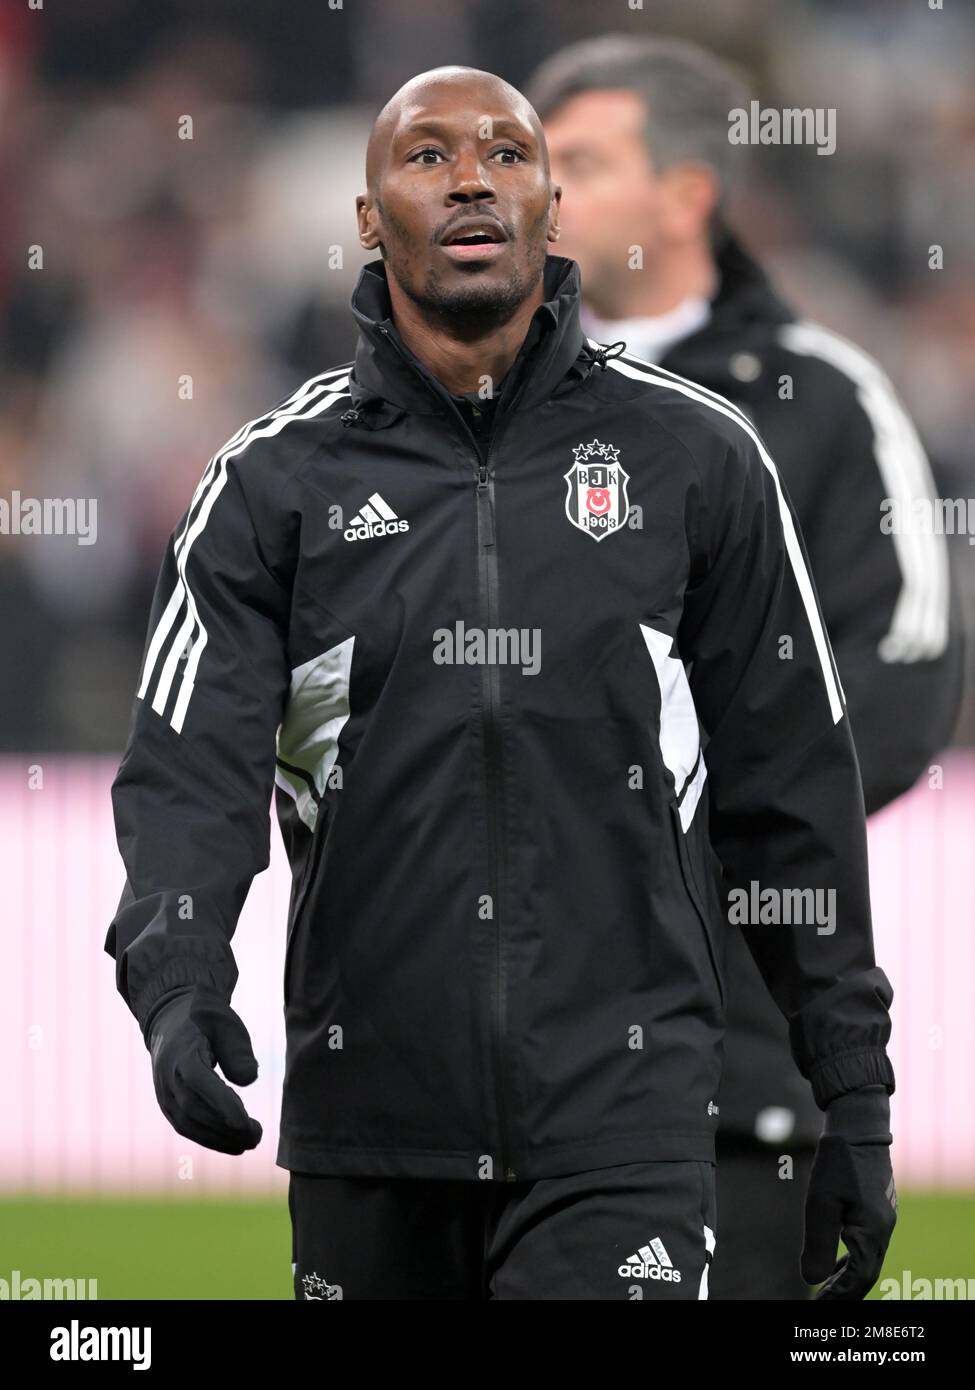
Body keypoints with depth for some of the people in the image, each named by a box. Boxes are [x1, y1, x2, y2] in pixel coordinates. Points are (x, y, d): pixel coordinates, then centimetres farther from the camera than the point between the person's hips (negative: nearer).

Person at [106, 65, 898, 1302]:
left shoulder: (695, 459, 5)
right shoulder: (276, 480, 5)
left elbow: (792, 795, 9)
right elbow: (192, 767, -3)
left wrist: (856, 1105, 8)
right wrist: (175, 980, -23)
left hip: (617, 1113, -2)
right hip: (367, 1113, 2)